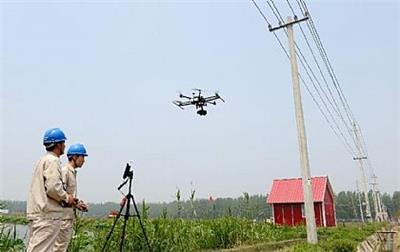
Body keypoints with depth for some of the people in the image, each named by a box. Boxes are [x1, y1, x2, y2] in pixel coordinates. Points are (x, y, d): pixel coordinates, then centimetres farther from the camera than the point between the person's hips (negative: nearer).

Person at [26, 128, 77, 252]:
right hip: (48, 214, -10)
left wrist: (65, 198, 16)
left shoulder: (43, 160, 18)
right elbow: (52, 188, -22)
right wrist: (66, 197, -5)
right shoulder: (53, 160, -12)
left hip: (37, 213, 10)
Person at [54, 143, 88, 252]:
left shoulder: (73, 172, 15)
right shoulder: (64, 171, -13)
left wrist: (78, 203, 7)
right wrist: (75, 203, -15)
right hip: (64, 215, -9)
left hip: (70, 215, 9)